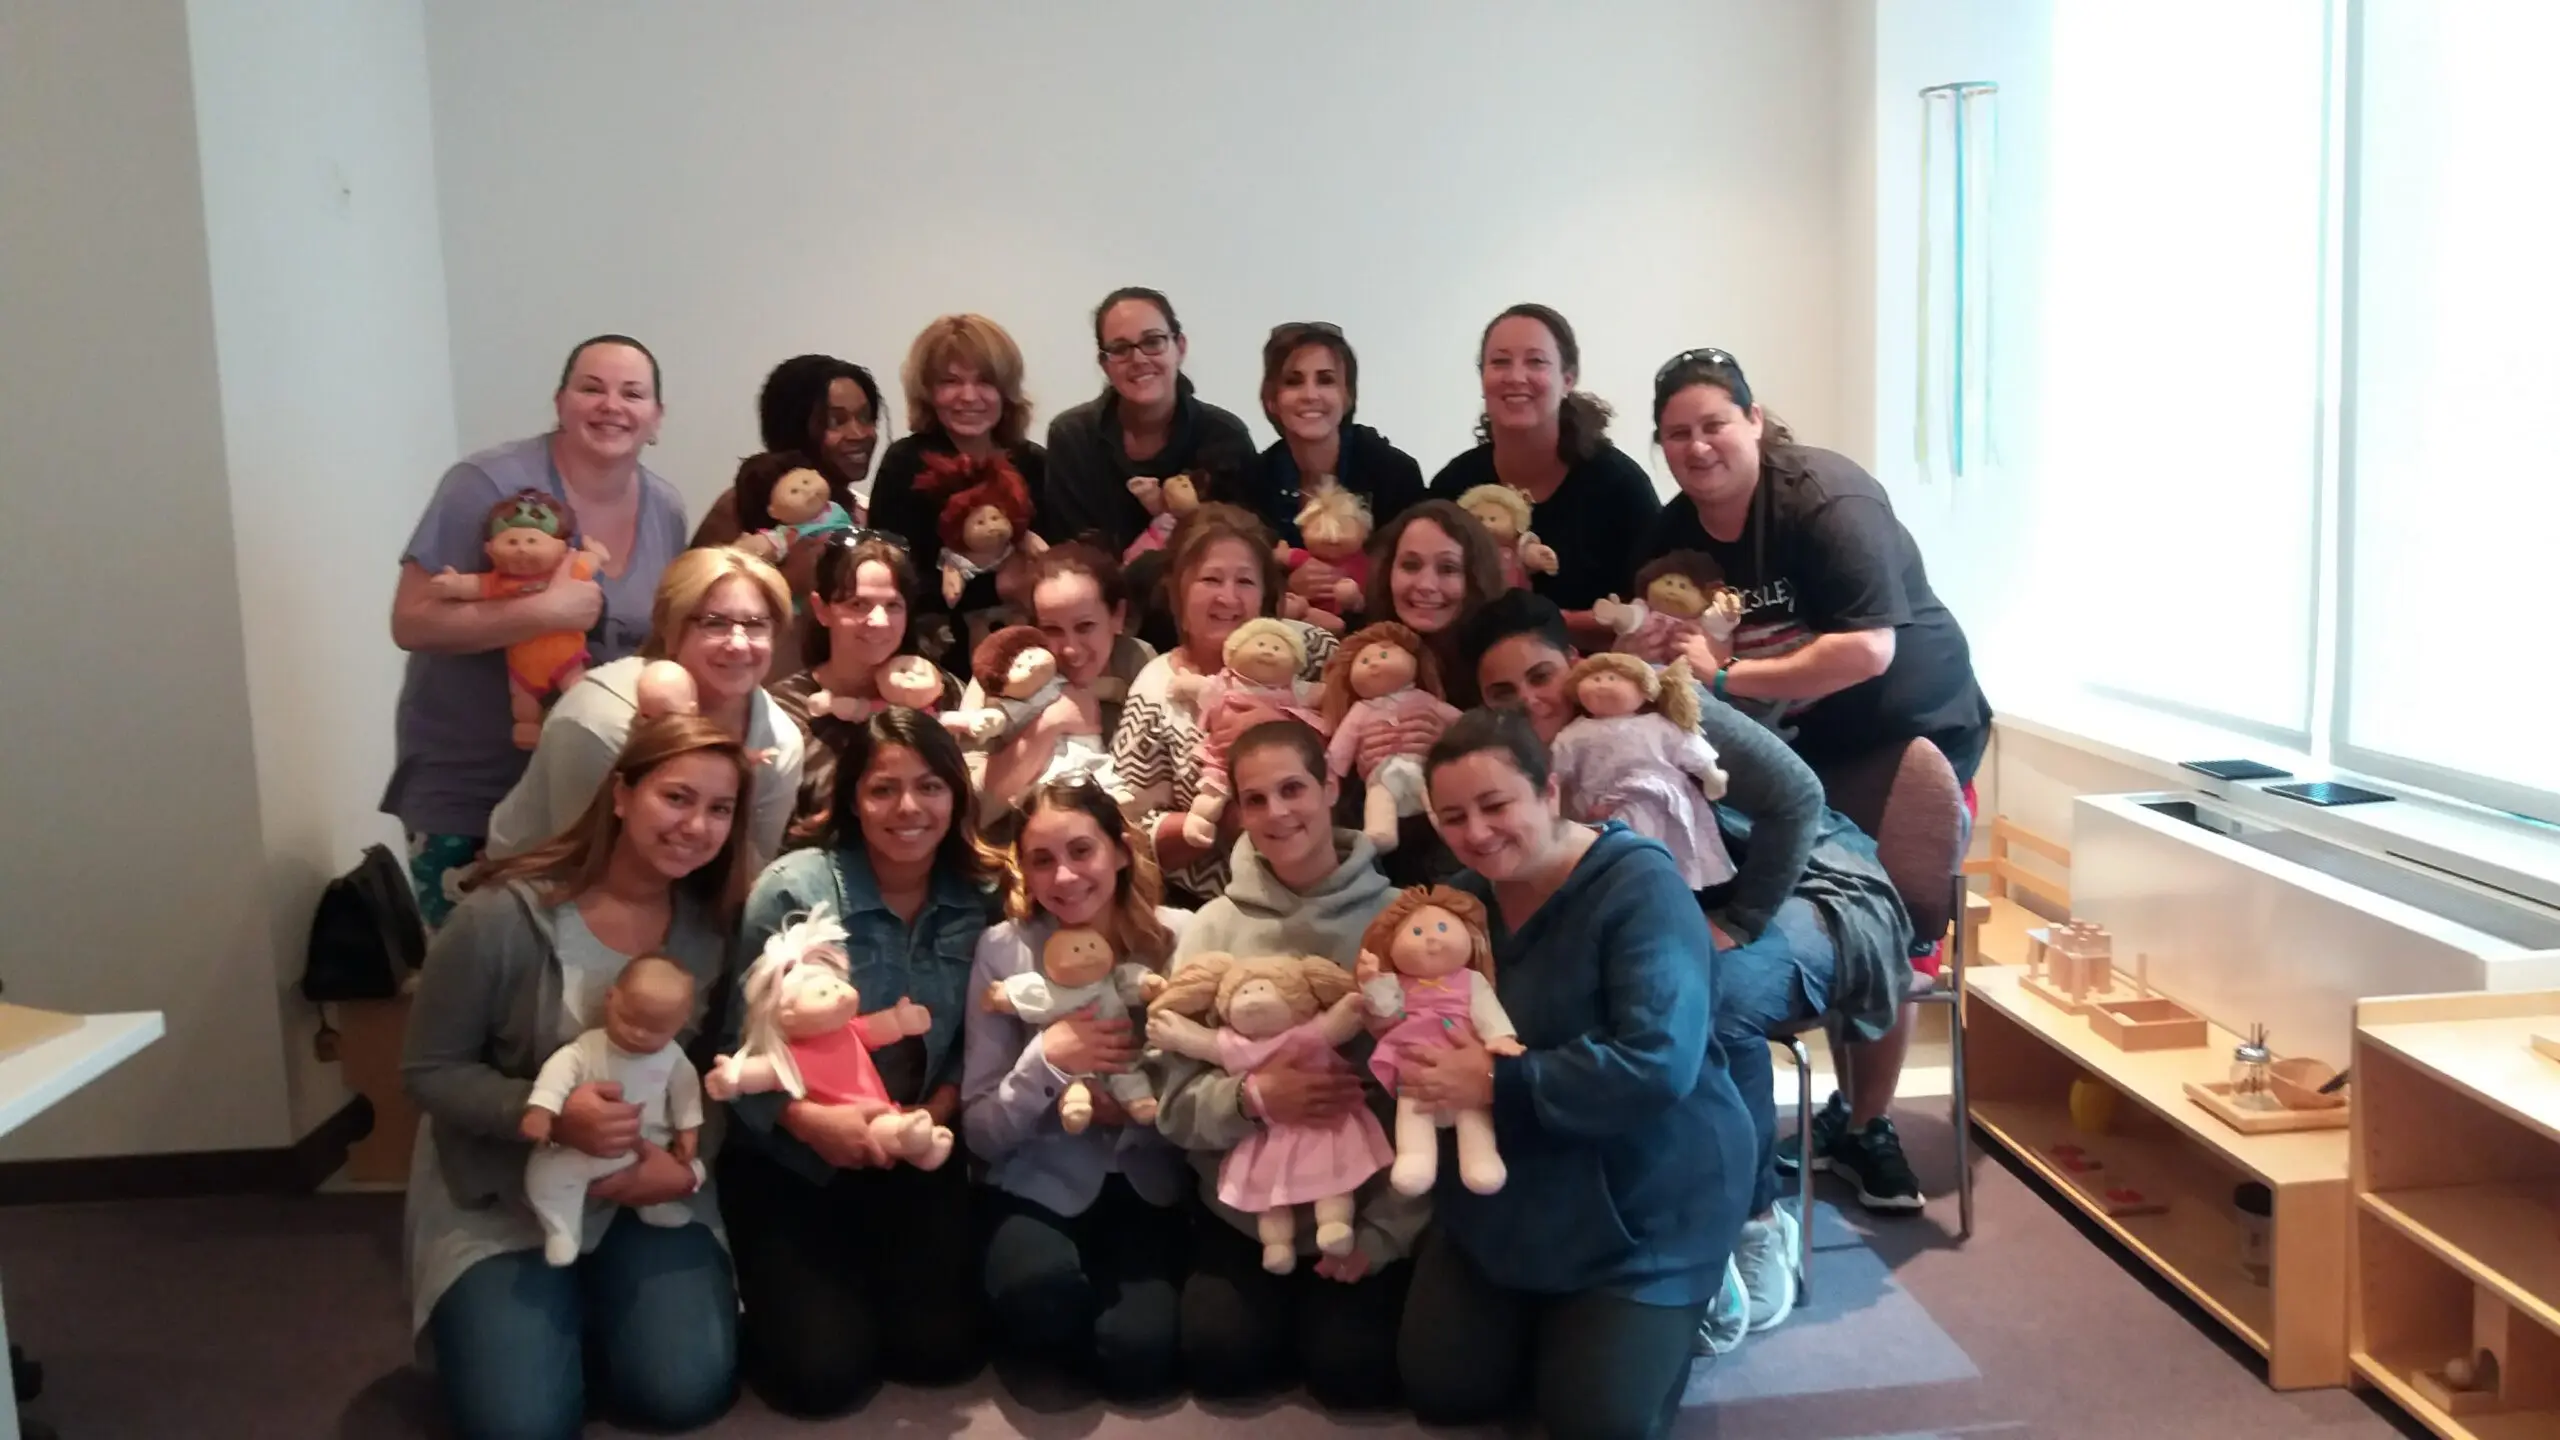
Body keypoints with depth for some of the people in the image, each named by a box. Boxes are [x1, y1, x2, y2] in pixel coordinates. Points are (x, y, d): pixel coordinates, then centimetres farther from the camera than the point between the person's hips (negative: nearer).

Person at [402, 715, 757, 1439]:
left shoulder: (712, 929, -7)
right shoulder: (504, 916, -19)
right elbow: (428, 1071, -12)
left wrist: (689, 1167, -20)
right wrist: (548, 1114, -29)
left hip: (643, 1190, 3)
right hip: (499, 1198, -3)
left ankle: (587, 1317, 20)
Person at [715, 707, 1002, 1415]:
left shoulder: (980, 898, -5)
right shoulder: (793, 889, -16)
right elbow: (737, 1043, -14)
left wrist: (941, 1106, -16)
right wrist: (806, 1117, -29)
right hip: (791, 1158, -3)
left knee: (944, 1350, -4)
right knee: (823, 1371, -11)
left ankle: (863, 1286, 29)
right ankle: (779, 1288, 24)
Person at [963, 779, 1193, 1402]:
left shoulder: (1181, 937, -6)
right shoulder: (1004, 949, -8)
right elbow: (982, 1134, -7)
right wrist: (1046, 1058, -24)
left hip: (1152, 1188, 1)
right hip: (1041, 1186, 0)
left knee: (1141, 1353, -25)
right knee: (1041, 1292, -33)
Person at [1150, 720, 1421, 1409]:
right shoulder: (1213, 928, -3)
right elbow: (1175, 1101, -5)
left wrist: (1385, 1230, -14)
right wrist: (1252, 1097, -25)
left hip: (1372, 1208, -1)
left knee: (1353, 1368, -16)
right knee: (1223, 1359, -14)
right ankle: (1282, 1297, 17)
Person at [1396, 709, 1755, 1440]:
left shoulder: (1640, 887, -22)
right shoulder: (1460, 897, 1)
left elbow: (1657, 1064, -33)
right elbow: (1433, 1038, 5)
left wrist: (1497, 1084, -31)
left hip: (1644, 1200, -6)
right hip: (1504, 1192, 7)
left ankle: (1675, 1307, 21)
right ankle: (1548, 1316, 33)